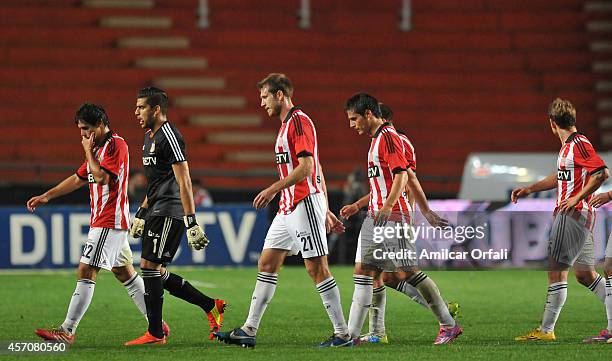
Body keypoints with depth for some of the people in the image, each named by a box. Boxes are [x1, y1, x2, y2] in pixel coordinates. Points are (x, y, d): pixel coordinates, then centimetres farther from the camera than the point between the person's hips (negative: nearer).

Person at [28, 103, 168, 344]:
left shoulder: (116, 144, -12)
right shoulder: (99, 148, 18)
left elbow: (102, 177, -23)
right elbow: (78, 179, 26)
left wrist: (89, 152, -11)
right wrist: (47, 196, 23)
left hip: (109, 222, -10)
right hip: (102, 221, 10)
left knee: (86, 272, -12)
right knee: (123, 272, 13)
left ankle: (67, 331, -14)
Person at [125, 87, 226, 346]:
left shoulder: (169, 136, -13)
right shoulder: (150, 137, 18)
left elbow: (184, 182, -19)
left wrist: (191, 222, -23)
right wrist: (141, 215, 27)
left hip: (168, 213, -10)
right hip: (156, 212, 10)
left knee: (149, 266, -10)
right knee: (156, 273, 8)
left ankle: (155, 333, -5)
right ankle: (211, 306, 15)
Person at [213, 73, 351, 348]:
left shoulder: (299, 121, -12)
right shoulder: (287, 124, 19)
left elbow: (306, 166, -22)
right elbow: (317, 171, 22)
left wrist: (274, 189, -22)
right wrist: (326, 209, 22)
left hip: (305, 203, -10)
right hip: (288, 208, 10)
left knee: (317, 268, -8)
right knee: (266, 265, 8)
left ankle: (343, 334, -3)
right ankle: (249, 331, 10)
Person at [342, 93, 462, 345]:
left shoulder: (388, 137, -10)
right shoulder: (376, 139, 19)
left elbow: (401, 175, -20)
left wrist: (387, 207, -30)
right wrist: (358, 206, 26)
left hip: (393, 217, -10)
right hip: (375, 215, 10)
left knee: (408, 272, -8)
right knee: (363, 271, 3)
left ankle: (449, 325, 0)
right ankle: (351, 334, 0)